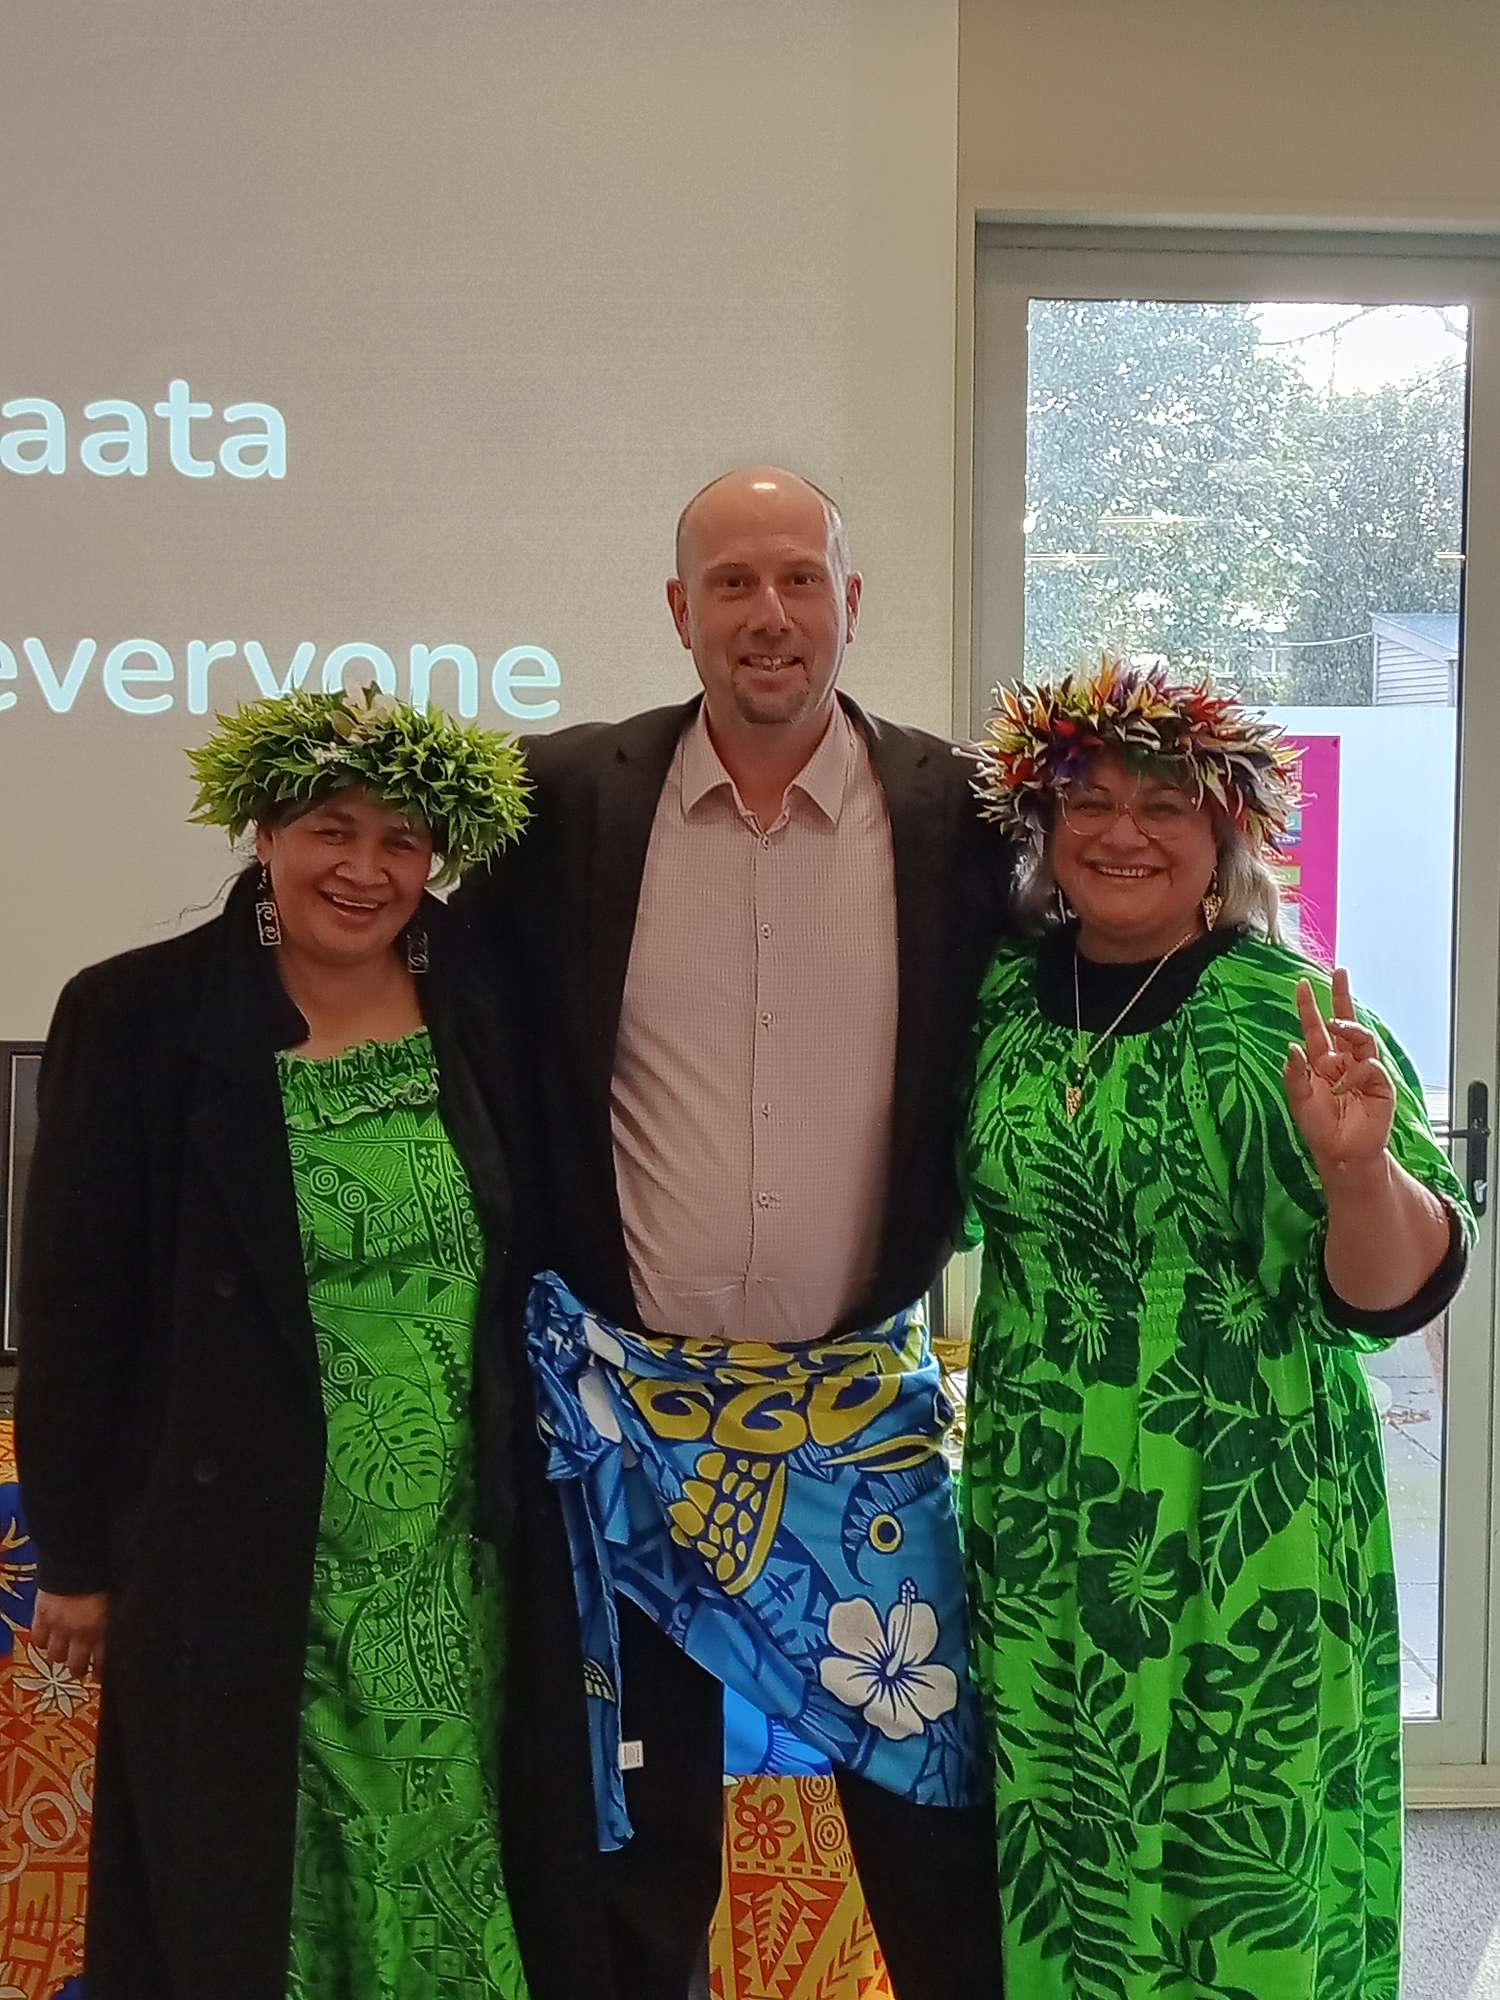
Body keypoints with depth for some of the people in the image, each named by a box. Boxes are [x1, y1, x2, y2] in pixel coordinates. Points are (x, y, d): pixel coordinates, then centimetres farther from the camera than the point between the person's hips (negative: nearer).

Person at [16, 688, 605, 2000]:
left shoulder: (481, 1013, 1)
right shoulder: (137, 1017, -8)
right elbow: (74, 1301, -4)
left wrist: (541, 1486, 10)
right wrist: (75, 1554, -2)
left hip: (463, 1568, 3)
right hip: (239, 1564, -2)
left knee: (462, 1888, 14)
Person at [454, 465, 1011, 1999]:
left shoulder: (956, 813, -3)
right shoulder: (568, 797, -3)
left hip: (867, 1397, 0)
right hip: (627, 1395, 1)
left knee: (929, 1786, 8)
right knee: (639, 1823, 15)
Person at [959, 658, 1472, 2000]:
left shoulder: (1293, 1015, -9)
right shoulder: (1001, 995, 2)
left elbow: (1394, 1295, -13)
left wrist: (1359, 1167, -30)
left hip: (1246, 1534, -3)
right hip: (1035, 1522, 4)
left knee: (1241, 1852, 7)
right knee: (1049, 1859, 13)